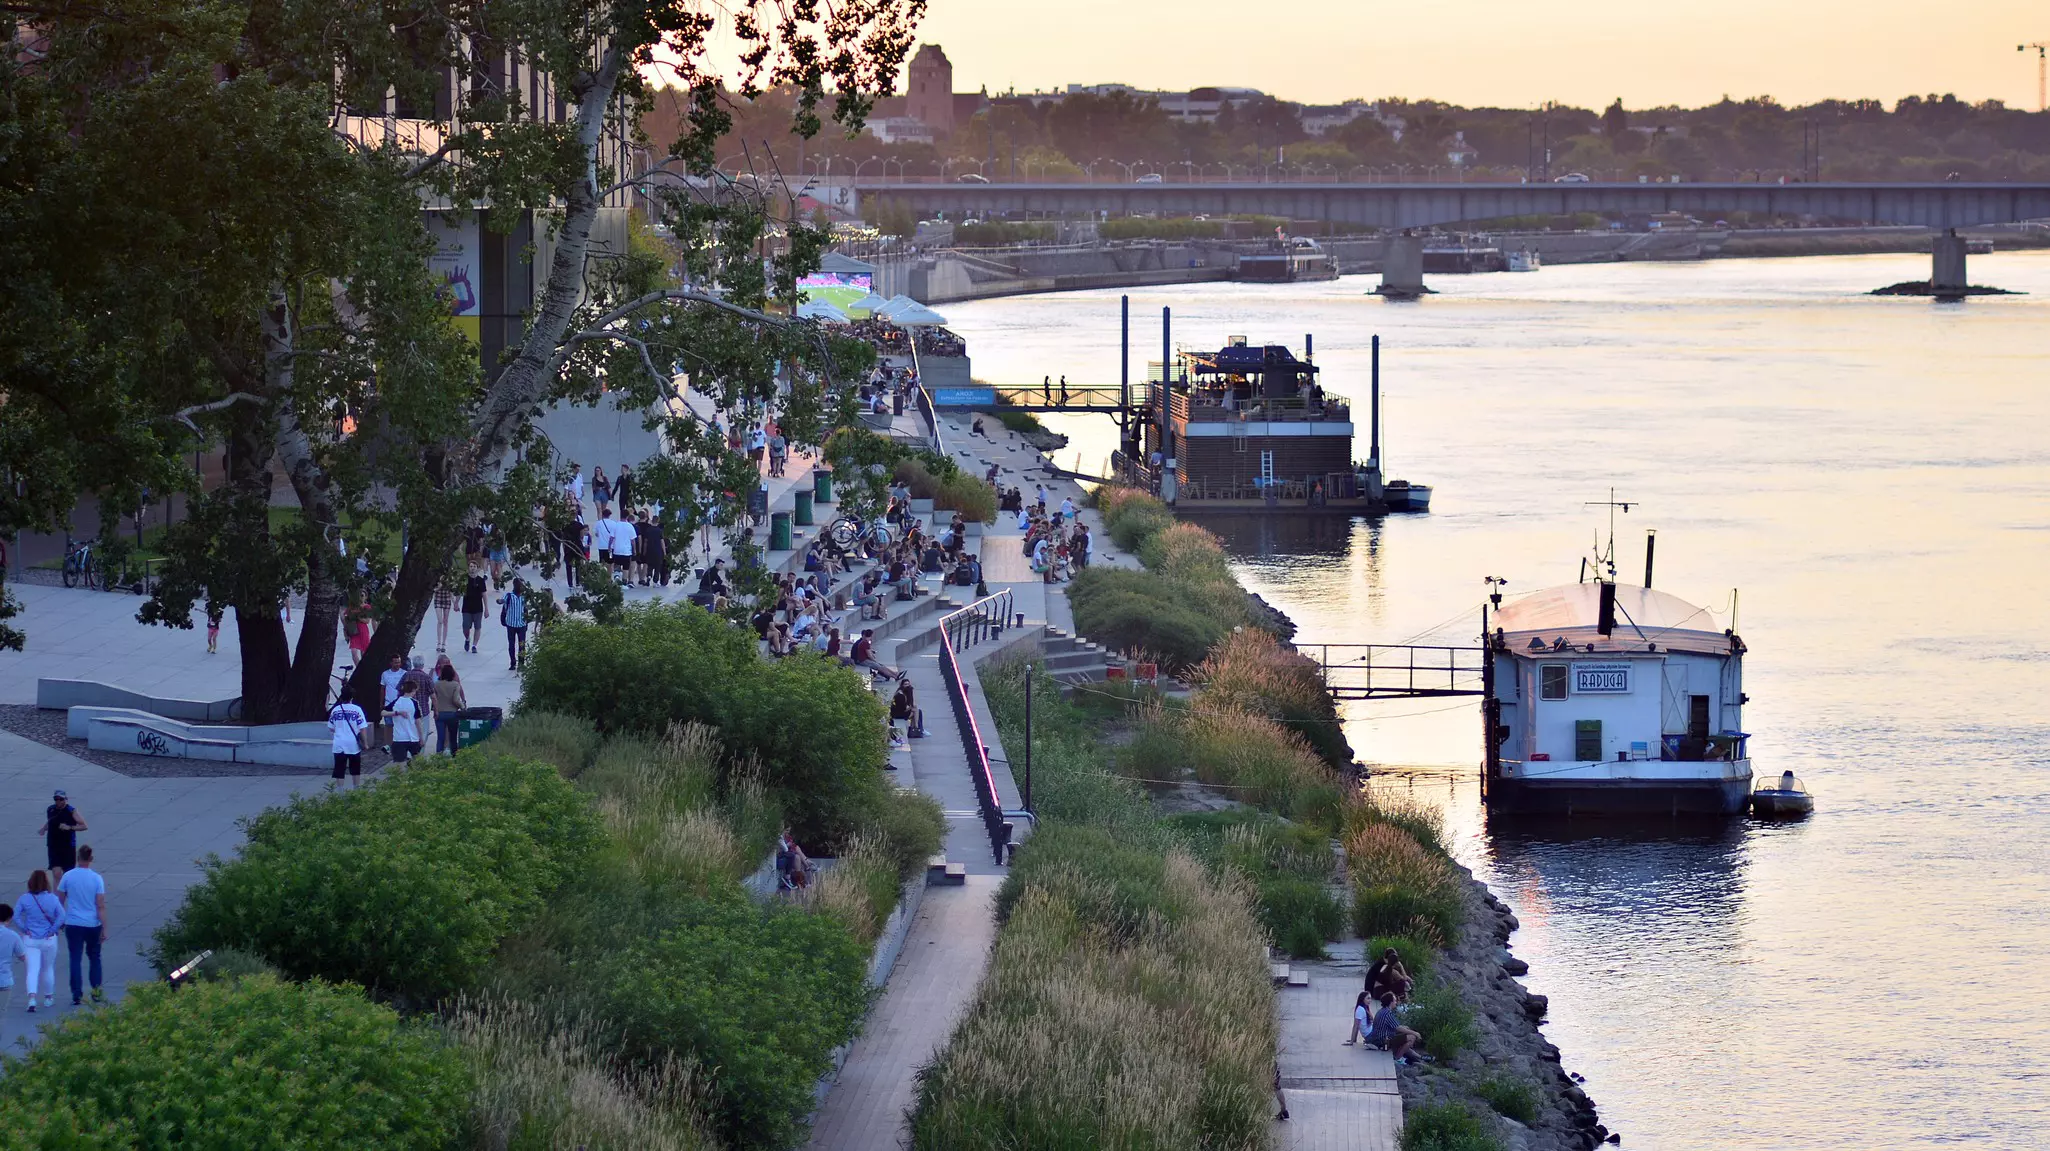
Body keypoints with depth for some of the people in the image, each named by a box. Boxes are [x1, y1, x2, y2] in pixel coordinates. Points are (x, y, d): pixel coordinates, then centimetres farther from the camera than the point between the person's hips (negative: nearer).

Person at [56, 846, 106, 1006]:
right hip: (93, 925, 0)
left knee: (75, 959, 3)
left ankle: (77, 995, -2)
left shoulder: (68, 877, -5)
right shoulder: (97, 879, -8)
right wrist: (104, 928, -6)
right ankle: (97, 992, 19)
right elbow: (101, 906, -10)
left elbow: (59, 900, 3)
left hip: (73, 925, 0)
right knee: (94, 958, 17)